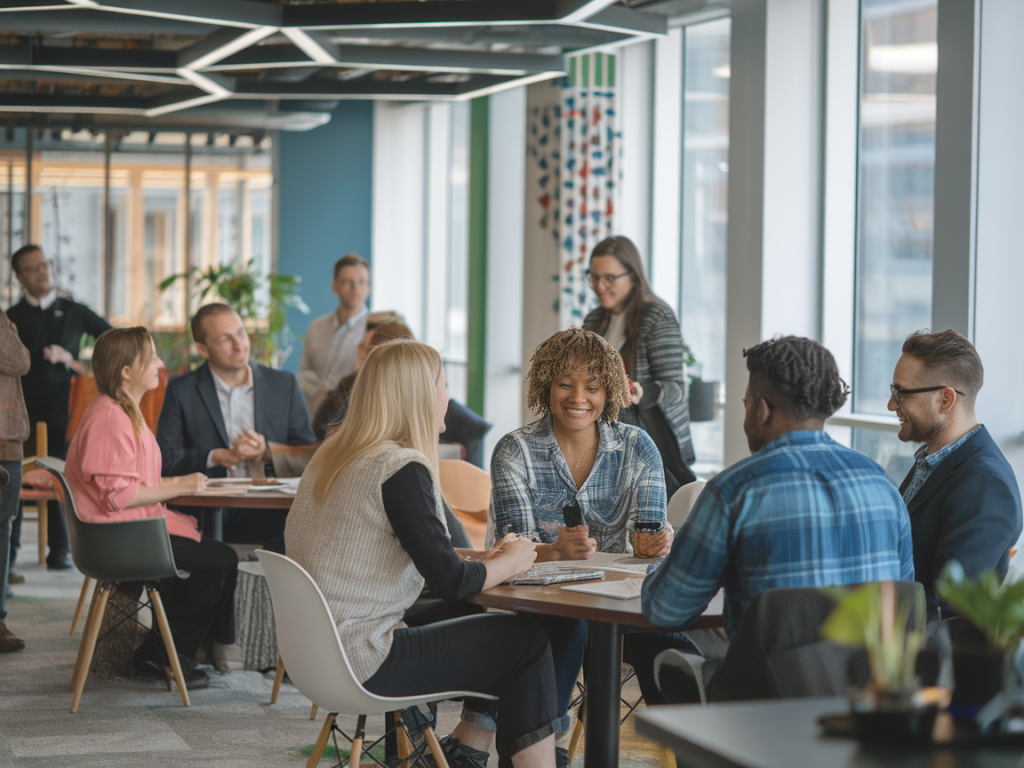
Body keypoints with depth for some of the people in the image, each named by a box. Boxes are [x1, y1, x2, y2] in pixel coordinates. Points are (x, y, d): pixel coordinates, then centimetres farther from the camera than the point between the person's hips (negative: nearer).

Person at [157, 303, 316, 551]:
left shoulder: (284, 384, 14)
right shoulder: (182, 390, 9)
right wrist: (218, 457, -12)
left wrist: (267, 453, -7)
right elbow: (165, 460, 2)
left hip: (268, 512, 2)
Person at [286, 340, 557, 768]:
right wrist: (510, 562, 1)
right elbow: (449, 582, -17)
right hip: (362, 661, -9)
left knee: (489, 626, 19)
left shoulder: (334, 456, 11)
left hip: (318, 647, 9)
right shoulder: (402, 469, -17)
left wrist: (484, 558, 8)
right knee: (525, 641, 0)